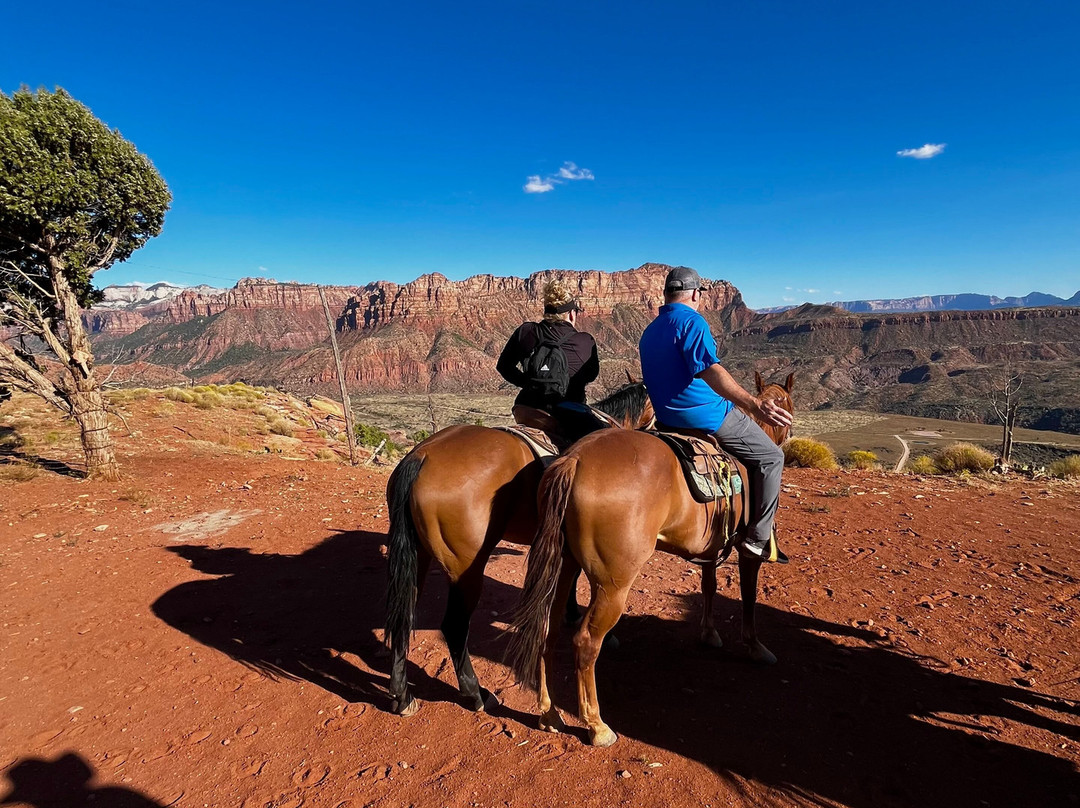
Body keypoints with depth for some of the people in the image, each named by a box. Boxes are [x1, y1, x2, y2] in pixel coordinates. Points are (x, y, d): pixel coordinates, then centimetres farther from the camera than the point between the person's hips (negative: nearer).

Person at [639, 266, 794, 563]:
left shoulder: (649, 332, 12)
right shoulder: (691, 320, -15)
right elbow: (709, 370, -31)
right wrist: (755, 405, -38)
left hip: (668, 418, 9)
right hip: (706, 414, -9)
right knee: (770, 457, 5)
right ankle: (759, 539, 5)